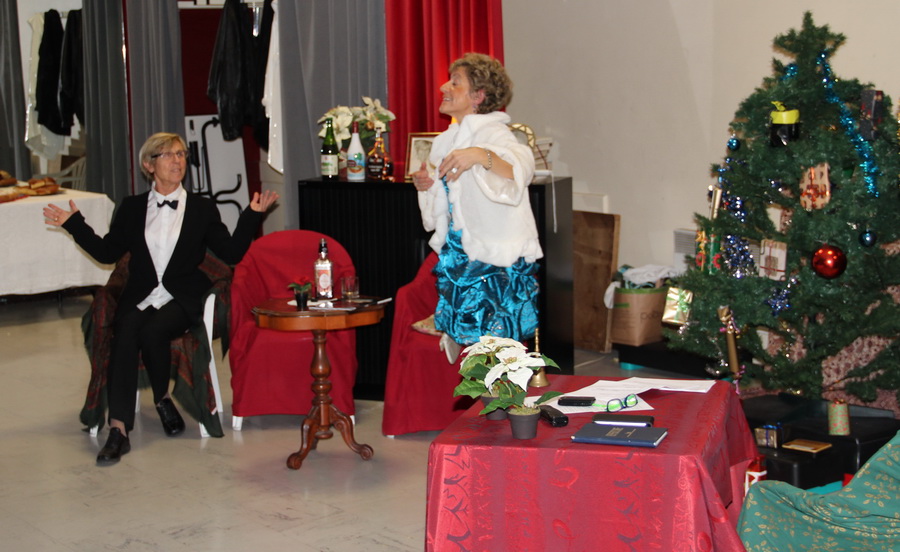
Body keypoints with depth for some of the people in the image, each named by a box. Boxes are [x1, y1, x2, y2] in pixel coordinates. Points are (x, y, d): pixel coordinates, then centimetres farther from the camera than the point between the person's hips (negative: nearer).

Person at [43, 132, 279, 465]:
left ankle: (163, 397, -4)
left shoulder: (202, 208, 12)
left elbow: (232, 253, 6)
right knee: (126, 332, -30)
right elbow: (107, 252, 14)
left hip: (183, 300, -1)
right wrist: (74, 224, 8)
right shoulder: (132, 208, 16)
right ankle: (118, 428, -34)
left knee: (153, 332, -32)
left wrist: (252, 215, -3)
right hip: (140, 298, 2)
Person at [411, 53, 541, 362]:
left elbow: (519, 172, -36)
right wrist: (428, 186, 9)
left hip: (496, 263, -9)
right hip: (460, 259, 9)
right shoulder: (453, 138, 15)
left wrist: (482, 156, -52)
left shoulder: (493, 134, -13)